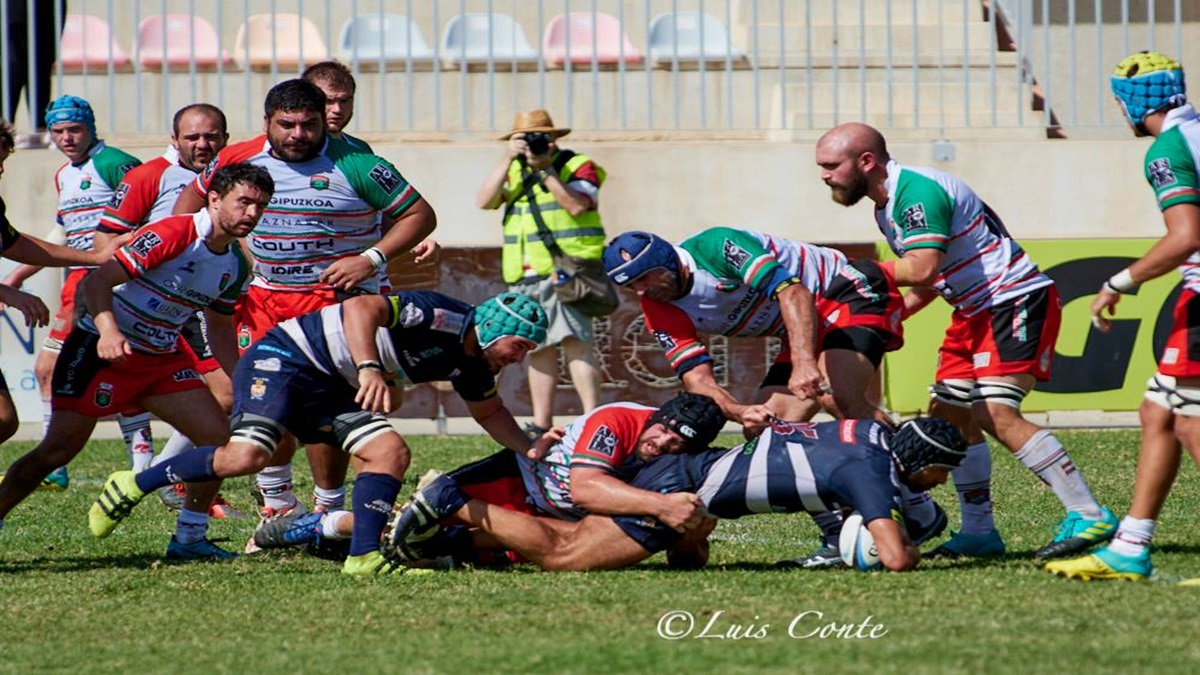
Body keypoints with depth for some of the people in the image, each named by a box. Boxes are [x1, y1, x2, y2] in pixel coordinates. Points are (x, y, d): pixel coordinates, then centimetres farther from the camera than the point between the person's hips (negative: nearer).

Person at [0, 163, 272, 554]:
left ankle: (189, 537, 7)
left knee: (220, 436, -4)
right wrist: (109, 332, -39)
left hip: (163, 357, 7)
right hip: (104, 349, -7)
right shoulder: (173, 235, -20)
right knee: (58, 450, -11)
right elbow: (96, 281, -23)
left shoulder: (236, 266, 5)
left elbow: (220, 330, 20)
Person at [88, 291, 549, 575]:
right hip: (283, 358, -9)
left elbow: (489, 412, 29)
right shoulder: (442, 318, -20)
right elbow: (362, 309, -32)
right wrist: (369, 368, -45)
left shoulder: (472, 366, 9)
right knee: (245, 457, -25)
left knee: (391, 452, -8)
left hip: (331, 391, 9)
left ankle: (363, 556, -10)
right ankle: (134, 485, -10)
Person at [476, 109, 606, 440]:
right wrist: (507, 160, -7)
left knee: (574, 341, -18)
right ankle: (541, 425, 14)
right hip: (524, 279, 6)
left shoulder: (578, 166, 0)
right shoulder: (514, 171, 16)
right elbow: (484, 201, 2)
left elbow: (577, 205, -16)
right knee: (540, 348, 9)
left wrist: (545, 171, -17)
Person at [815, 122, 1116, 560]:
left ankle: (1089, 517, -19)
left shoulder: (918, 190, -19)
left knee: (995, 413, -20)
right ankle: (979, 531, 11)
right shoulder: (886, 207, 13)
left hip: (1017, 302, -11)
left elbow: (921, 269, -30)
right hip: (973, 311, 11)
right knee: (947, 416, 5)